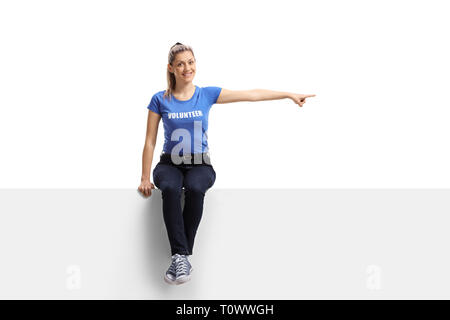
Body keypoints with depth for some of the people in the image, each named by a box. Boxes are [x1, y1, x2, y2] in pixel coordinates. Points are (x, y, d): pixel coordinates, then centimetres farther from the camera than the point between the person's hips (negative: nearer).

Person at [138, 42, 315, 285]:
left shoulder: (207, 94, 4)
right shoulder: (160, 100, 2)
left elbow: (251, 95, 4)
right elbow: (150, 141, 4)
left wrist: (290, 95, 3)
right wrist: (145, 179, 0)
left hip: (200, 164, 0)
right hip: (170, 164, 0)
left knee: (195, 188, -36)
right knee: (170, 189, -36)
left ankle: (179, 256, -28)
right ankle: (181, 256, -35)